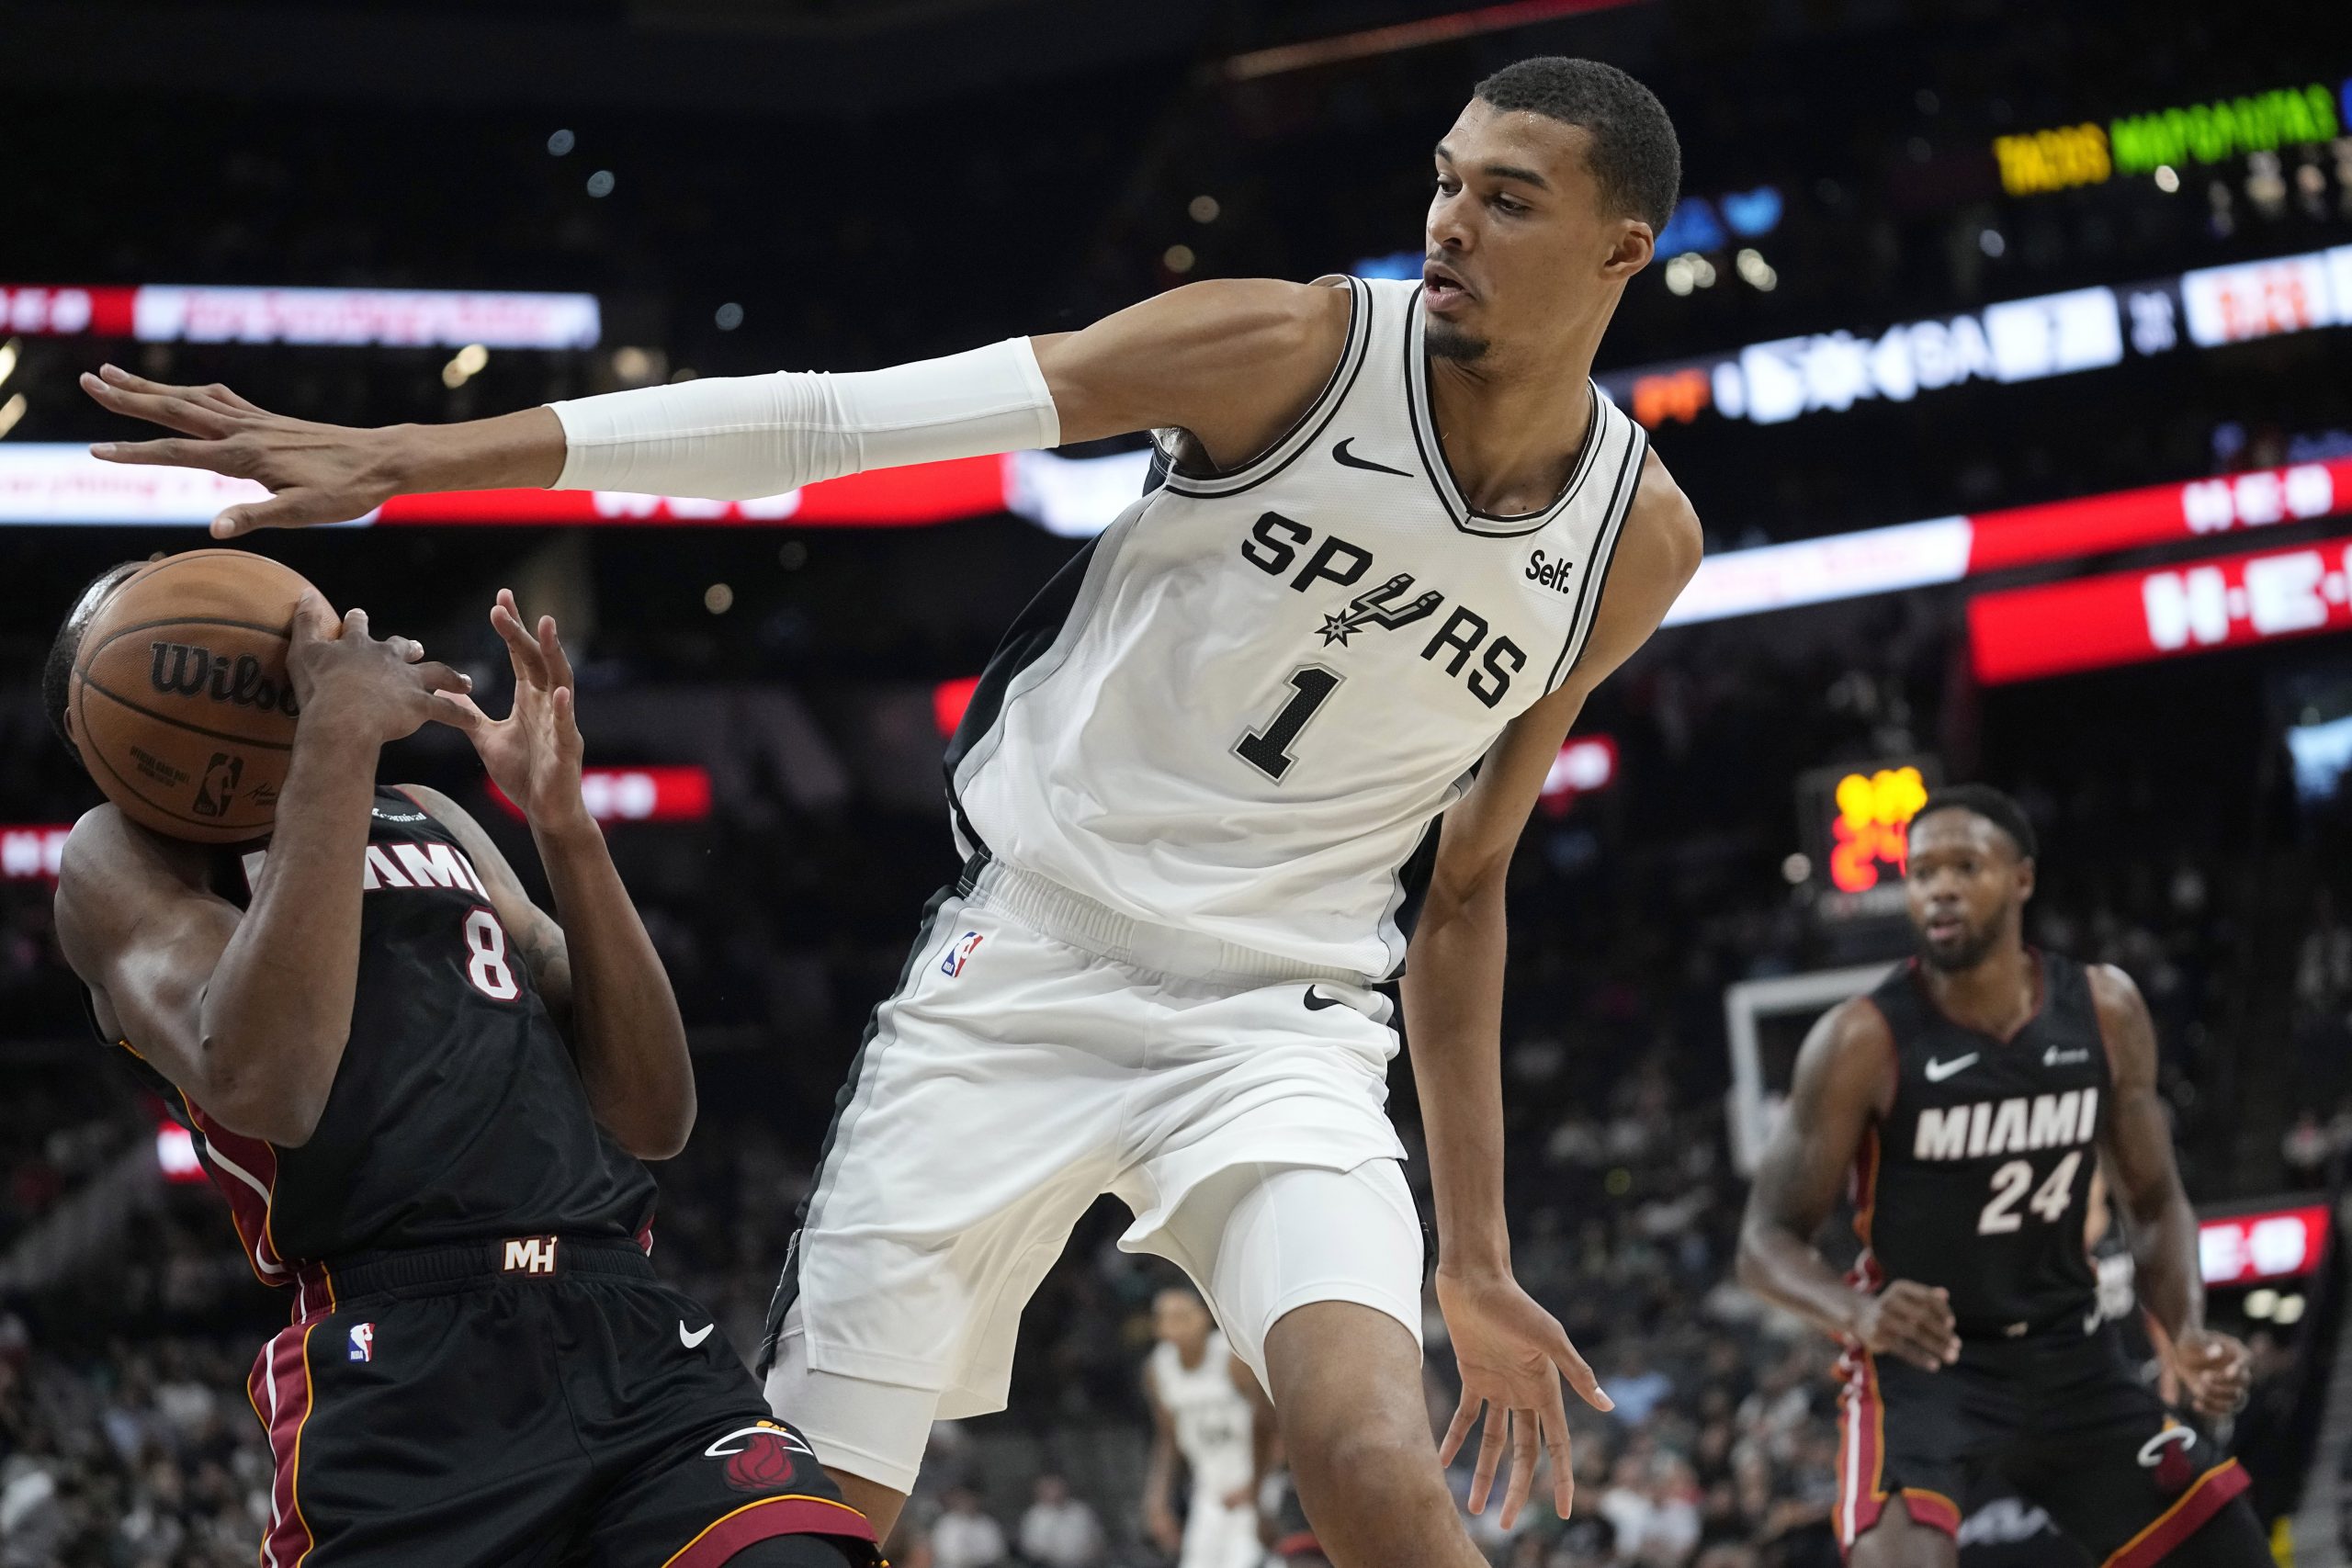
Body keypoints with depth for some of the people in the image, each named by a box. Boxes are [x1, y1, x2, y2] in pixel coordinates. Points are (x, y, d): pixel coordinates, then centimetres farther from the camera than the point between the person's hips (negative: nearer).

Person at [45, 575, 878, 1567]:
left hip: (634, 1341, 3)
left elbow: (651, 1118, 19)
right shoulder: (122, 855, 11)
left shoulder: (431, 822, 28)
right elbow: (260, 1085, -12)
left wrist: (563, 822, 8)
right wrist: (341, 729, -8)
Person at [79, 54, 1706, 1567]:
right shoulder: (1288, 353, -10)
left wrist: (1475, 1257, 13)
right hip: (1022, 965, -1)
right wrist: (402, 455, -19)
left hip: (1278, 1022, 1)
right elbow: (830, 422, -14)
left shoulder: (1640, 543, 1)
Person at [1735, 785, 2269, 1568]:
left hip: (2073, 1356, 5)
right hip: (1920, 1365, -5)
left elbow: (2155, 1202, 8)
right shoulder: (1865, 1040, -17)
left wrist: (2187, 1334, -11)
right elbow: (1768, 1238, -13)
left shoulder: (2106, 1011, -4)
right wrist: (1857, 1315, -34)